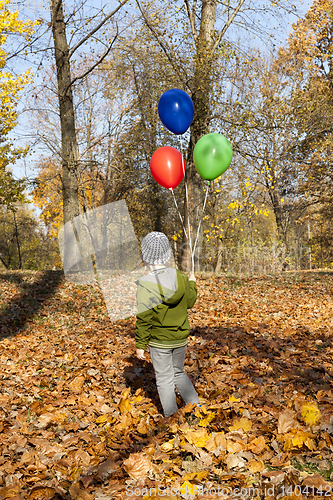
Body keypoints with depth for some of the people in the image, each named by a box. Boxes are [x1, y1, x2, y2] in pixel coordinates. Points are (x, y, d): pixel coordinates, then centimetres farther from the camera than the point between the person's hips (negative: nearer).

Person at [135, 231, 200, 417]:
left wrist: (140, 345, -6)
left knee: (165, 380, 11)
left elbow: (143, 318, -15)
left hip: (159, 341, -4)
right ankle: (196, 405, 21)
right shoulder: (180, 277, -6)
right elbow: (190, 302, 9)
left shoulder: (146, 284, -19)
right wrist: (192, 283, 26)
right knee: (179, 373, 25)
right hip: (181, 338, 4)